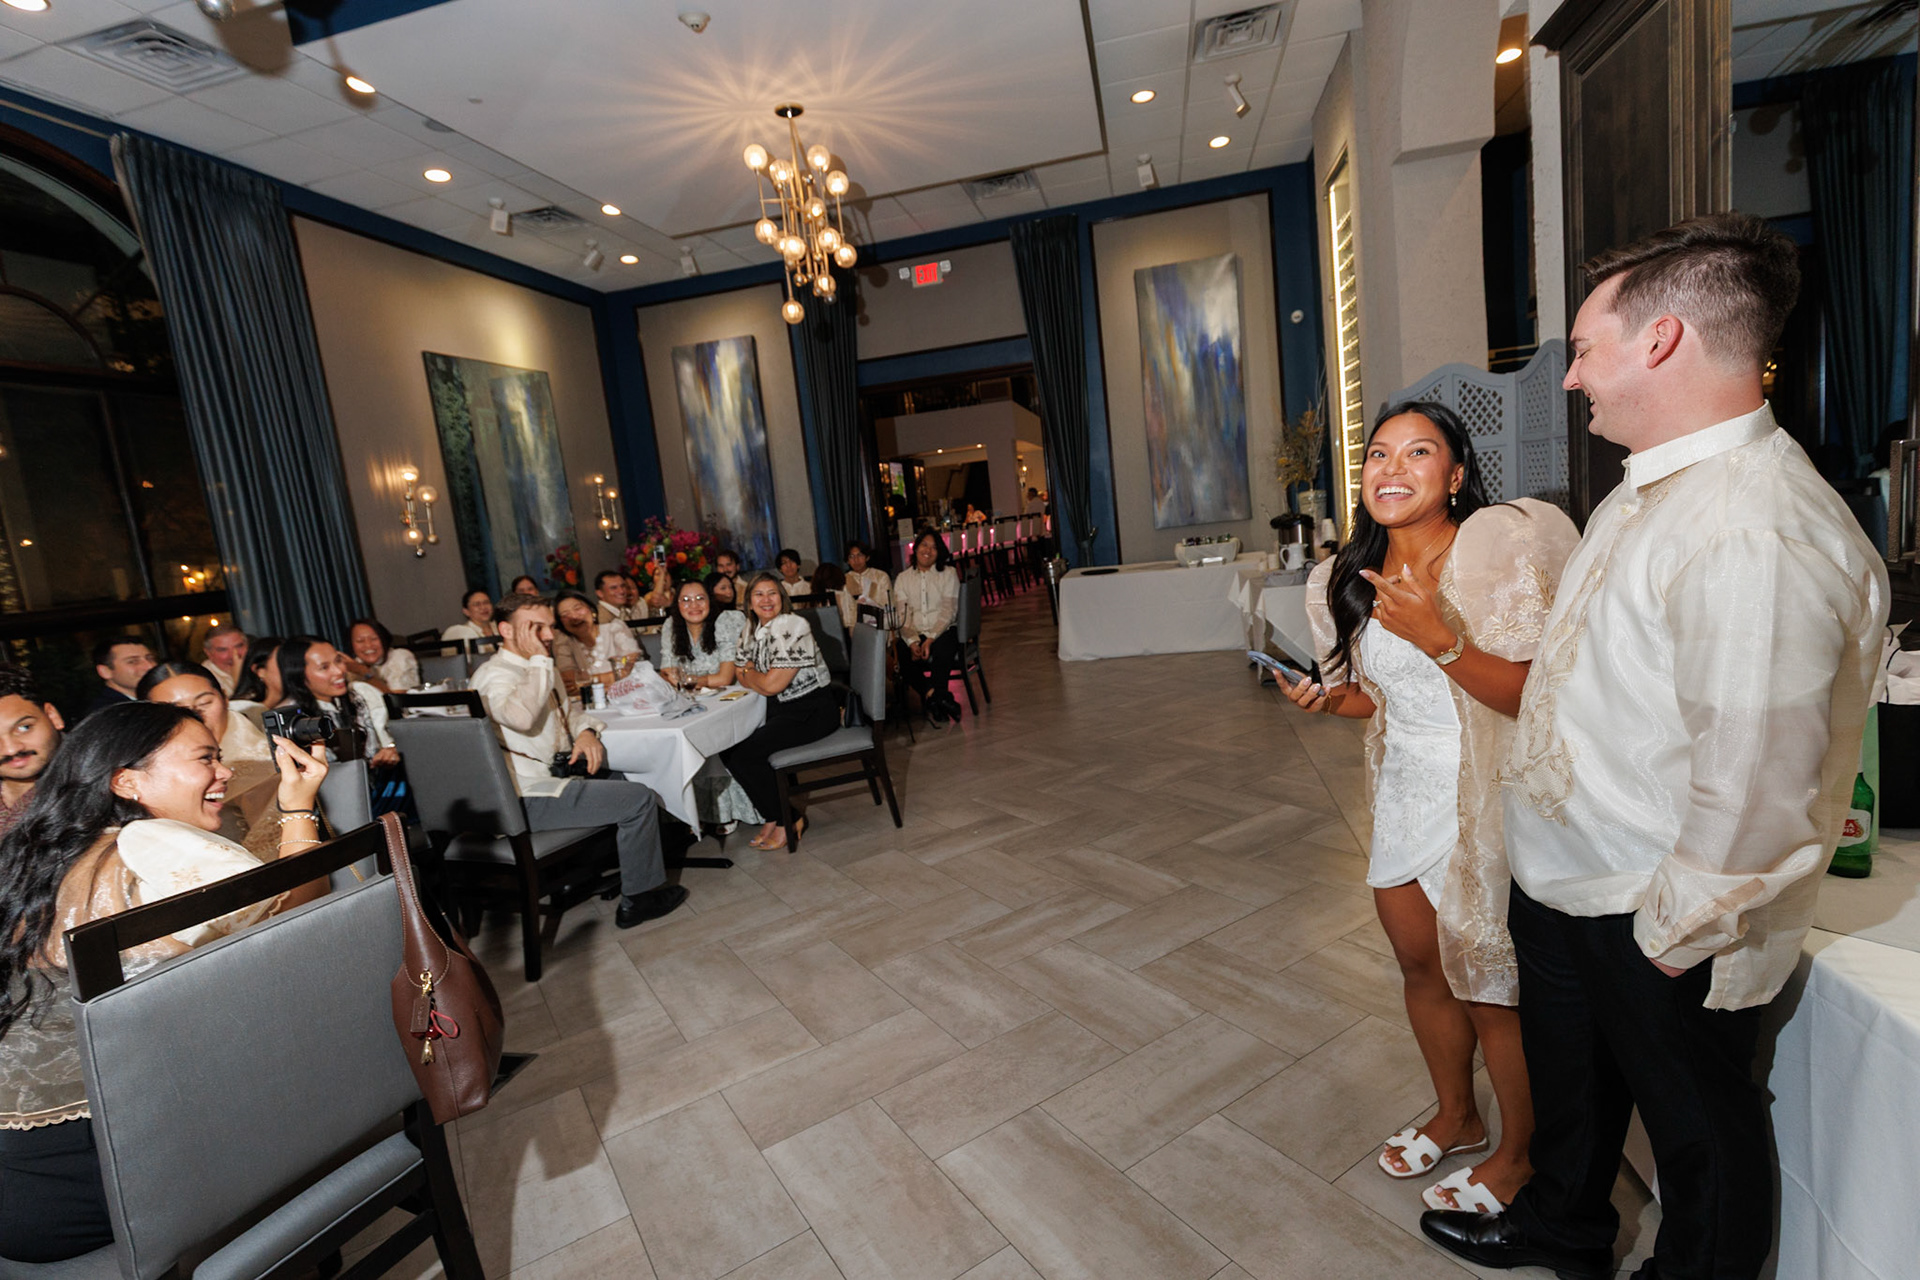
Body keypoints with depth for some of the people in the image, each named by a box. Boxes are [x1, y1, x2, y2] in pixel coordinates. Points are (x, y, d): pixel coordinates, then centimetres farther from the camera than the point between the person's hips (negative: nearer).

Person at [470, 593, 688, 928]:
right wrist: (539, 660, -26)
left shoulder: (533, 669, 15)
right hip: (526, 797, -11)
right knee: (640, 800, -13)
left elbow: (563, 713, 26)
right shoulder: (494, 674, -17)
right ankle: (639, 899, 0)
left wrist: (586, 731, 2)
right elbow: (522, 717, -39)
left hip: (551, 773, 11)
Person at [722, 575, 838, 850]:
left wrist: (748, 673, -1)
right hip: (780, 709, 8)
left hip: (813, 711, -8)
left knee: (746, 753, -19)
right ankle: (772, 816, 6)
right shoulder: (754, 630, 9)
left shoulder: (792, 627, -17)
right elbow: (742, 676, 10)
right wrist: (758, 678, -11)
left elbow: (771, 685, -20)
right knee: (727, 747, -5)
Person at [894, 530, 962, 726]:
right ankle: (940, 698, -20)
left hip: (942, 632, -1)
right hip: (913, 635, 2)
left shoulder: (948, 574, 8)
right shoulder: (903, 578, 13)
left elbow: (948, 611, -2)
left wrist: (931, 639, -17)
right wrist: (912, 641, -16)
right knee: (902, 656, -32)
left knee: (942, 651, -37)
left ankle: (932, 702, -21)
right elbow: (901, 616, 3)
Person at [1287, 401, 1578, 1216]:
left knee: (1490, 985, 8)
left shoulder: (1498, 546, -17)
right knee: (1421, 966, 19)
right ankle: (1457, 1115, 45)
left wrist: (1438, 636, -33)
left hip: (1483, 798, -6)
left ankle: (1516, 1155, 35)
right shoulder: (1352, 578, 3)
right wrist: (1332, 698, -7)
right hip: (1404, 791, 6)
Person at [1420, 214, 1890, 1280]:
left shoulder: (1758, 533, -30)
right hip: (1560, 877, 9)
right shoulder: (1643, 494, 4)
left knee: (1698, 1129, 19)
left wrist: (1678, 931, -19)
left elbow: (1757, 780, -30)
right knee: (1569, 1078, 29)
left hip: (1652, 924, -9)